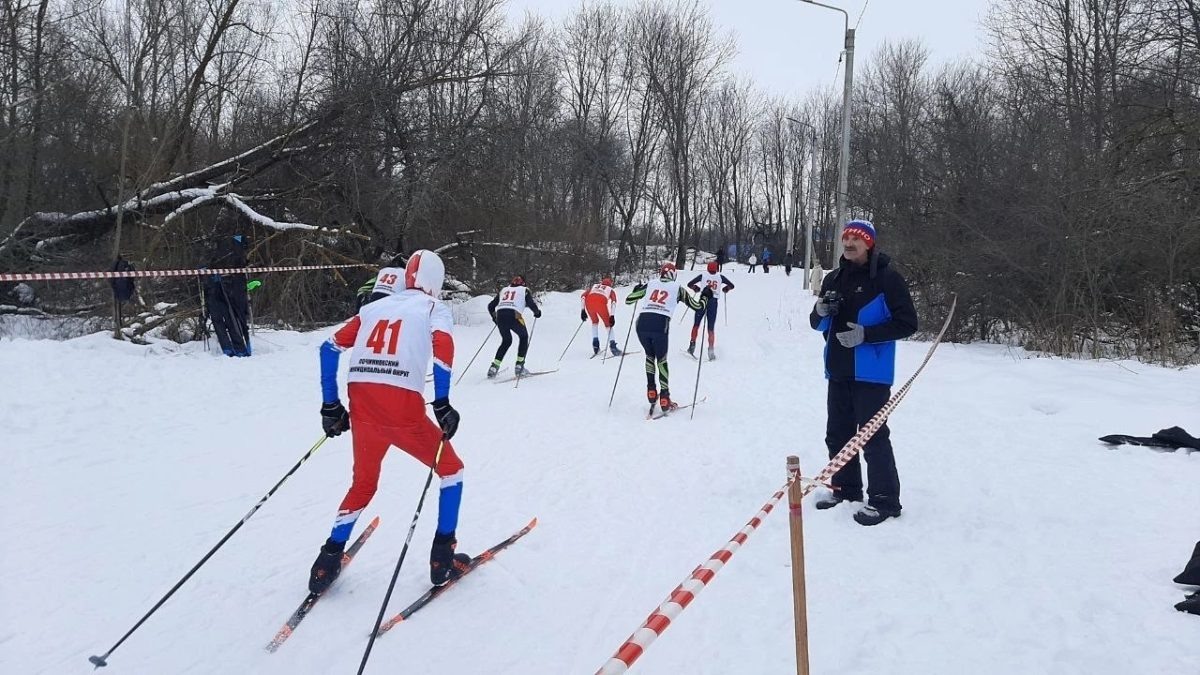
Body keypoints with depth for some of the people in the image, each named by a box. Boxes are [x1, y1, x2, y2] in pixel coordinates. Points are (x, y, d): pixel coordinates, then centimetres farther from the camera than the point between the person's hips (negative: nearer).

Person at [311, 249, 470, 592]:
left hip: (362, 407, 4)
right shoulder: (435, 308, 10)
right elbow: (443, 346, -12)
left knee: (363, 484, 27)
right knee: (451, 469, 19)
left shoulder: (374, 307, 22)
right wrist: (442, 404, -8)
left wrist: (330, 406, 19)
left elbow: (330, 348, 15)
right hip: (403, 408, -4)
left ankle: (328, 562, 22)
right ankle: (443, 557, 16)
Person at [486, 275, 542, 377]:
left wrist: (494, 318, 43)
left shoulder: (503, 290, 29)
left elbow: (490, 306, 27)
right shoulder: (524, 290, 19)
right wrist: (537, 312, 23)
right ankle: (519, 365, 13)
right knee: (523, 337, 22)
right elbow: (532, 304, 3)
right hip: (514, 315, -4)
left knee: (506, 341, 24)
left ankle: (494, 366, 13)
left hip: (500, 315, 4)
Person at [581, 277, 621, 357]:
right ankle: (612, 345, -4)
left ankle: (595, 342, 12)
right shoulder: (611, 290, 32)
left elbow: (583, 296, 24)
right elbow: (614, 301, 9)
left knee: (595, 321, 29)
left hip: (589, 302, 2)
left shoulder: (594, 286, 39)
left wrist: (583, 310, 23)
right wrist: (612, 316, 0)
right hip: (601, 302, -2)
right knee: (608, 324, 15)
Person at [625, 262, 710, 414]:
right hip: (660, 325, -2)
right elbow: (697, 306, 21)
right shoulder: (677, 287, 16)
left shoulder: (650, 284, 20)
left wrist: (636, 290, 45)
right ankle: (664, 399, 10)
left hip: (642, 323, 2)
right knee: (661, 360, 15)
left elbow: (628, 300, 24)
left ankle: (651, 392, 18)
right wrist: (705, 296, 41)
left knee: (649, 356, 26)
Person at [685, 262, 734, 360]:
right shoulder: (720, 277, 4)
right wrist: (725, 289, 29)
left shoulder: (703, 275, 2)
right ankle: (711, 350, -5)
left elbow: (689, 284, 1)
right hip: (713, 302, 1)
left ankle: (692, 345, 7)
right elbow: (731, 286, 8)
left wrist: (696, 288, 21)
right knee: (711, 329, 5)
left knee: (696, 325, 14)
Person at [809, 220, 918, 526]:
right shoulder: (834, 279, 11)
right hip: (838, 369, 7)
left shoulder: (887, 278, -8)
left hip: (870, 371, -7)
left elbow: (907, 323, -11)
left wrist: (865, 334, -20)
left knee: (873, 435, -5)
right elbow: (818, 324, 17)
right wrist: (821, 311, -7)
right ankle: (846, 488, 30)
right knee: (838, 433, 14)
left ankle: (884, 500, 5)